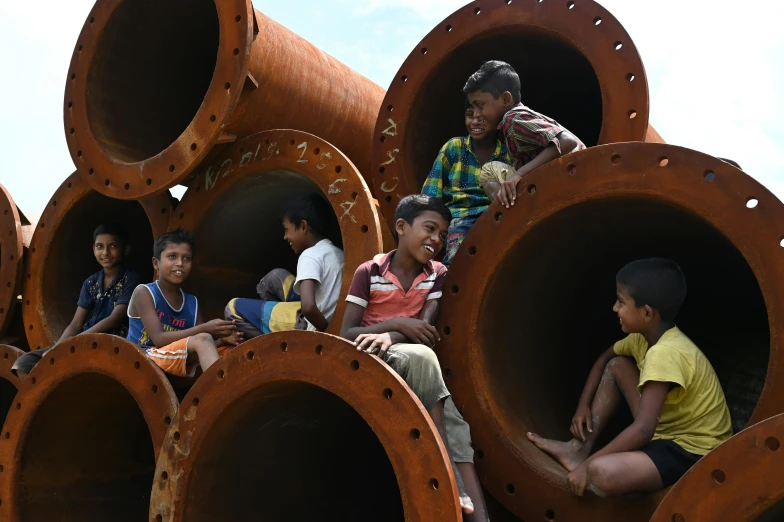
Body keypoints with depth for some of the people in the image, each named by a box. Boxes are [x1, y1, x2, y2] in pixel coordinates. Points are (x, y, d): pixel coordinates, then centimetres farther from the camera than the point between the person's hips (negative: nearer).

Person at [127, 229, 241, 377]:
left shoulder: (192, 303, 13)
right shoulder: (144, 293, -3)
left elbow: (203, 349, 4)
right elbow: (158, 339, -15)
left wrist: (221, 340, -19)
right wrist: (204, 329, -23)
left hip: (180, 367, 7)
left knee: (230, 347, -6)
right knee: (202, 339, -28)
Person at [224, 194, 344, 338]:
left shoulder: (310, 255, -19)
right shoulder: (337, 253, 8)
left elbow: (309, 307, -32)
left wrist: (326, 332, -18)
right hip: (326, 322, 9)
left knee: (233, 308, 1)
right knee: (276, 276, 24)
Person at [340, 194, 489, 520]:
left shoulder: (437, 274, 5)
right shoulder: (369, 272, -5)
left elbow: (424, 328, -8)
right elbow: (346, 335, -8)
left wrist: (388, 337, -28)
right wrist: (398, 324, -21)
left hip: (414, 363, 4)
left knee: (454, 424, -24)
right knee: (421, 357, -35)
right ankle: (450, 484, -32)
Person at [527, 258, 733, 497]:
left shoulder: (665, 354, -28)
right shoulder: (643, 338, 0)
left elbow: (643, 430, -34)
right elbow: (605, 358, 20)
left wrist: (589, 464, -27)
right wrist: (584, 405, 8)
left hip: (694, 450, -9)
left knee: (600, 472, -35)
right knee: (617, 365, 10)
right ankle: (581, 447, 7)